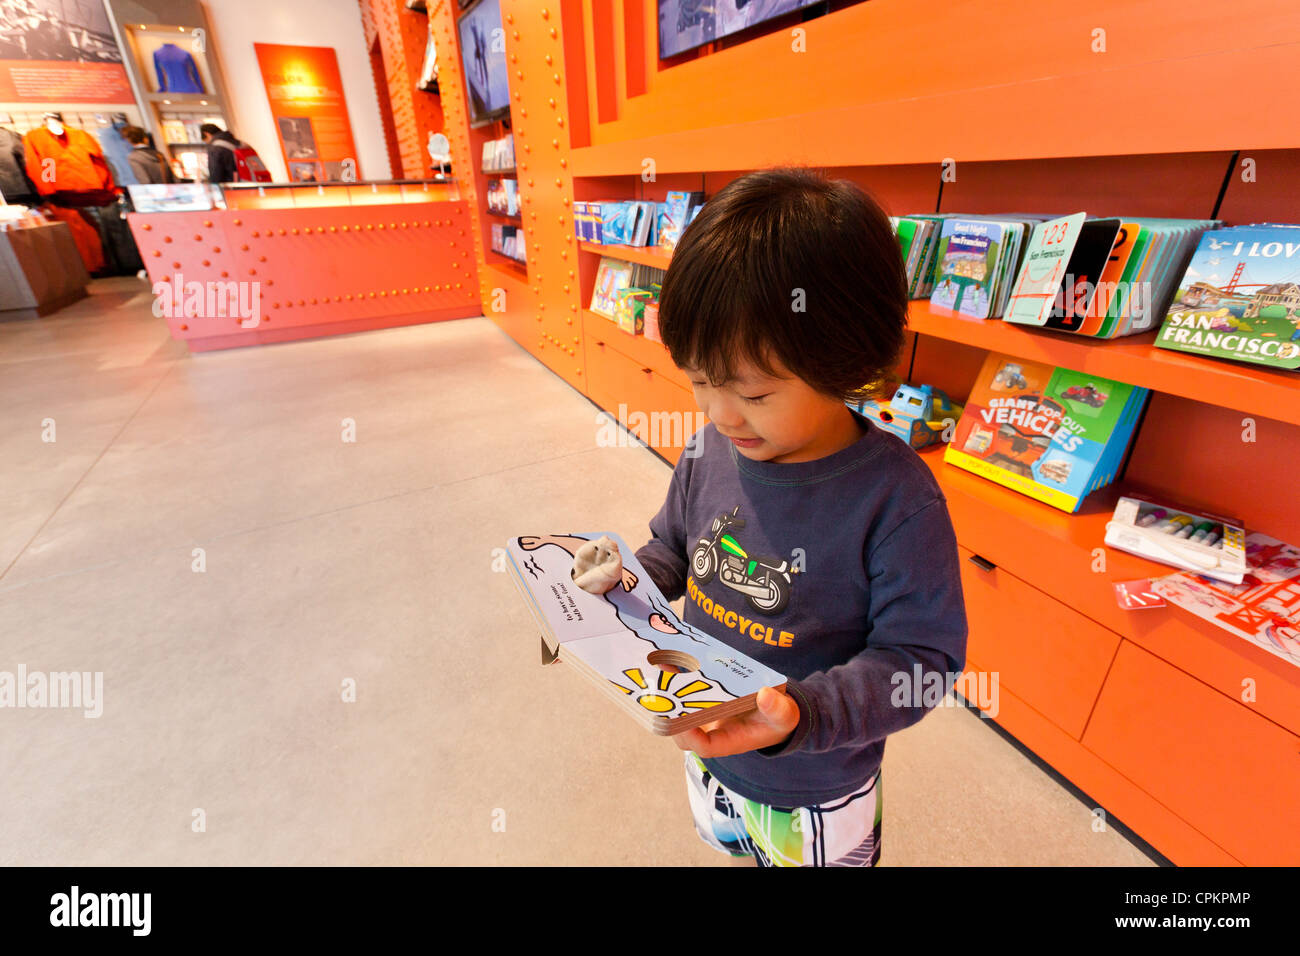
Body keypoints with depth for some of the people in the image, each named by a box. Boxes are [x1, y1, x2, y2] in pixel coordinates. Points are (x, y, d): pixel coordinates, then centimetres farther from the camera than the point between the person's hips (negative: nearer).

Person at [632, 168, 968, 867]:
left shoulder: (896, 500, -30)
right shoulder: (707, 454, -15)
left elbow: (918, 656, -23)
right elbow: (671, 549, 2)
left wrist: (802, 713, -36)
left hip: (815, 790, -4)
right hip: (705, 744, 5)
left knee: (796, 855, 28)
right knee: (721, 839, 34)